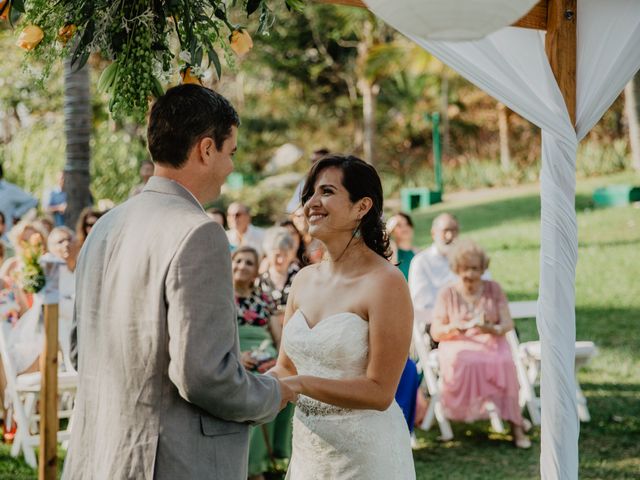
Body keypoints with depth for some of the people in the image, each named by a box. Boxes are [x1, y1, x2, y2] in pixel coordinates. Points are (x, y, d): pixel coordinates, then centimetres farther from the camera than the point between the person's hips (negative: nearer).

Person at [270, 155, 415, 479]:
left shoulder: (385, 282, -16)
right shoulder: (304, 280, 5)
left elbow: (379, 392, -18)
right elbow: (286, 368, 12)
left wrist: (301, 384, -27)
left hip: (365, 452, -6)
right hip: (307, 450, 6)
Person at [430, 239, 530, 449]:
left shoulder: (493, 289, 9)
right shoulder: (447, 294, 6)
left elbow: (508, 324, 3)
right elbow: (435, 333, 3)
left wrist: (491, 328, -20)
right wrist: (454, 326, -19)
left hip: (490, 342, 0)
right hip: (458, 345, 0)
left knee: (504, 362, -32)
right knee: (460, 362, -37)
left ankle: (515, 425, -30)